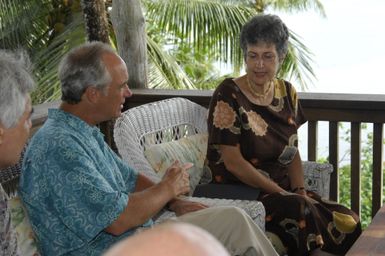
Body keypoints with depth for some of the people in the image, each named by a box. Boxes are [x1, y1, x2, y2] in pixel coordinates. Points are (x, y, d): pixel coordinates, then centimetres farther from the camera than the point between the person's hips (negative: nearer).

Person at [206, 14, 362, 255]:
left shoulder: (286, 92, 9)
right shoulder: (228, 95, -10)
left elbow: (292, 151, 14)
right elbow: (233, 162, -14)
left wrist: (300, 189, -4)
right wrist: (282, 193, -15)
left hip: (283, 190, 6)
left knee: (347, 222, -16)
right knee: (301, 211, -33)